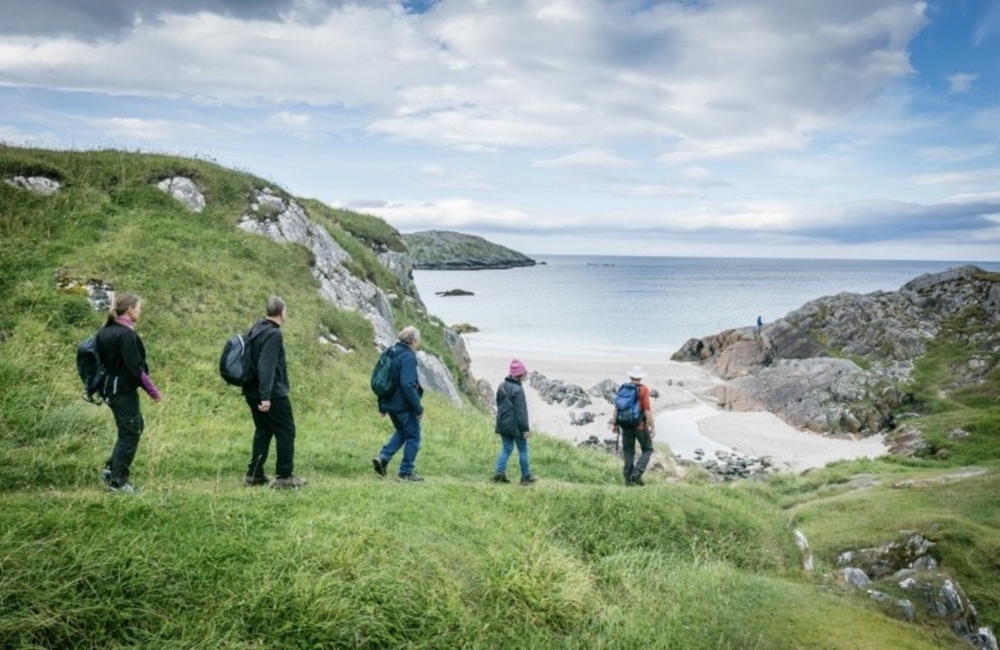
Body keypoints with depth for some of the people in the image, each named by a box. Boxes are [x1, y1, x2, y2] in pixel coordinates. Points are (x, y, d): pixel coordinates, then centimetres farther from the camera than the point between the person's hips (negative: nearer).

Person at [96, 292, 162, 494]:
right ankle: (118, 481, 9)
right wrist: (153, 391, -13)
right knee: (130, 433, 2)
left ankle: (111, 468, 19)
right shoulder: (125, 334, -18)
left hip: (110, 388, 9)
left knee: (134, 427, 20)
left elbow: (104, 360, 16)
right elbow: (134, 367, -20)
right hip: (124, 390, -9)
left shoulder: (105, 331, 10)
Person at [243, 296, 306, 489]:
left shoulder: (256, 329, 11)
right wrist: (266, 396, -27)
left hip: (253, 392, 9)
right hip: (273, 394, -9)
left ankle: (254, 474, 17)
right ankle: (284, 476, 3)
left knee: (263, 431, 16)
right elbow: (266, 367, -25)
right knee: (286, 431, 1)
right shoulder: (273, 334, -18)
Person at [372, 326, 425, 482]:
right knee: (413, 437, 6)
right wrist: (418, 408, -18)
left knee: (401, 432, 25)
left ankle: (383, 457, 9)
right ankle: (406, 472, 11)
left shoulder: (390, 353, 10)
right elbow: (407, 385, -25)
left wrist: (382, 405, 20)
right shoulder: (408, 357, -18)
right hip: (404, 405, -8)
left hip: (390, 403, 8)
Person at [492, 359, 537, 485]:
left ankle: (500, 472, 0)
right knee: (523, 449, 6)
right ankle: (526, 476, 14)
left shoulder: (501, 387, 6)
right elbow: (521, 411, -19)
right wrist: (525, 429, -15)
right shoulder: (518, 389, -19)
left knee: (506, 448, 12)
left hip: (503, 424, 7)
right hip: (515, 426, -7)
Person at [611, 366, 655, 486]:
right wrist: (652, 426, -10)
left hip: (626, 425, 4)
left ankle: (628, 479, 10)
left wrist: (614, 423, 9)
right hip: (640, 425, -4)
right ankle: (637, 474, -5)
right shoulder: (644, 389, -10)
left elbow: (617, 407, 1)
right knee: (647, 450, 11)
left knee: (628, 452, 12)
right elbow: (647, 409, -15)